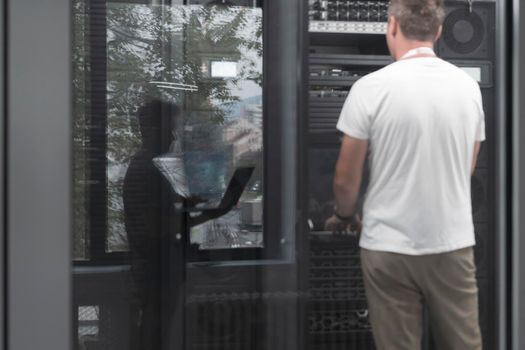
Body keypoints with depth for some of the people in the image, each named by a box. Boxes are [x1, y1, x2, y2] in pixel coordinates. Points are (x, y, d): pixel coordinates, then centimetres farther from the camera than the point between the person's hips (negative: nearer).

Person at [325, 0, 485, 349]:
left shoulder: (371, 88, -11)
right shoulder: (468, 86, 2)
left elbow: (346, 178, -5)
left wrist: (345, 215, 16)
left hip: (391, 247, -3)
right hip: (454, 244, 3)